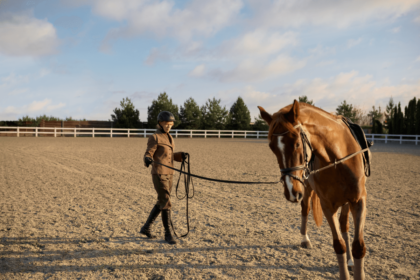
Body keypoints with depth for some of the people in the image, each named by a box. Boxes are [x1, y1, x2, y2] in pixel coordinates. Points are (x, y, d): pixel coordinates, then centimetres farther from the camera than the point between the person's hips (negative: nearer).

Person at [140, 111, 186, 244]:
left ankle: (146, 227, 28)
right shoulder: (154, 138, -10)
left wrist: (181, 156, 3)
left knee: (161, 203, 14)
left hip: (169, 174, 8)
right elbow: (148, 154, -16)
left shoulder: (169, 137, 14)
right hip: (159, 175, -8)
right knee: (166, 204, -9)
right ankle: (168, 234, 3)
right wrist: (147, 159, -38)